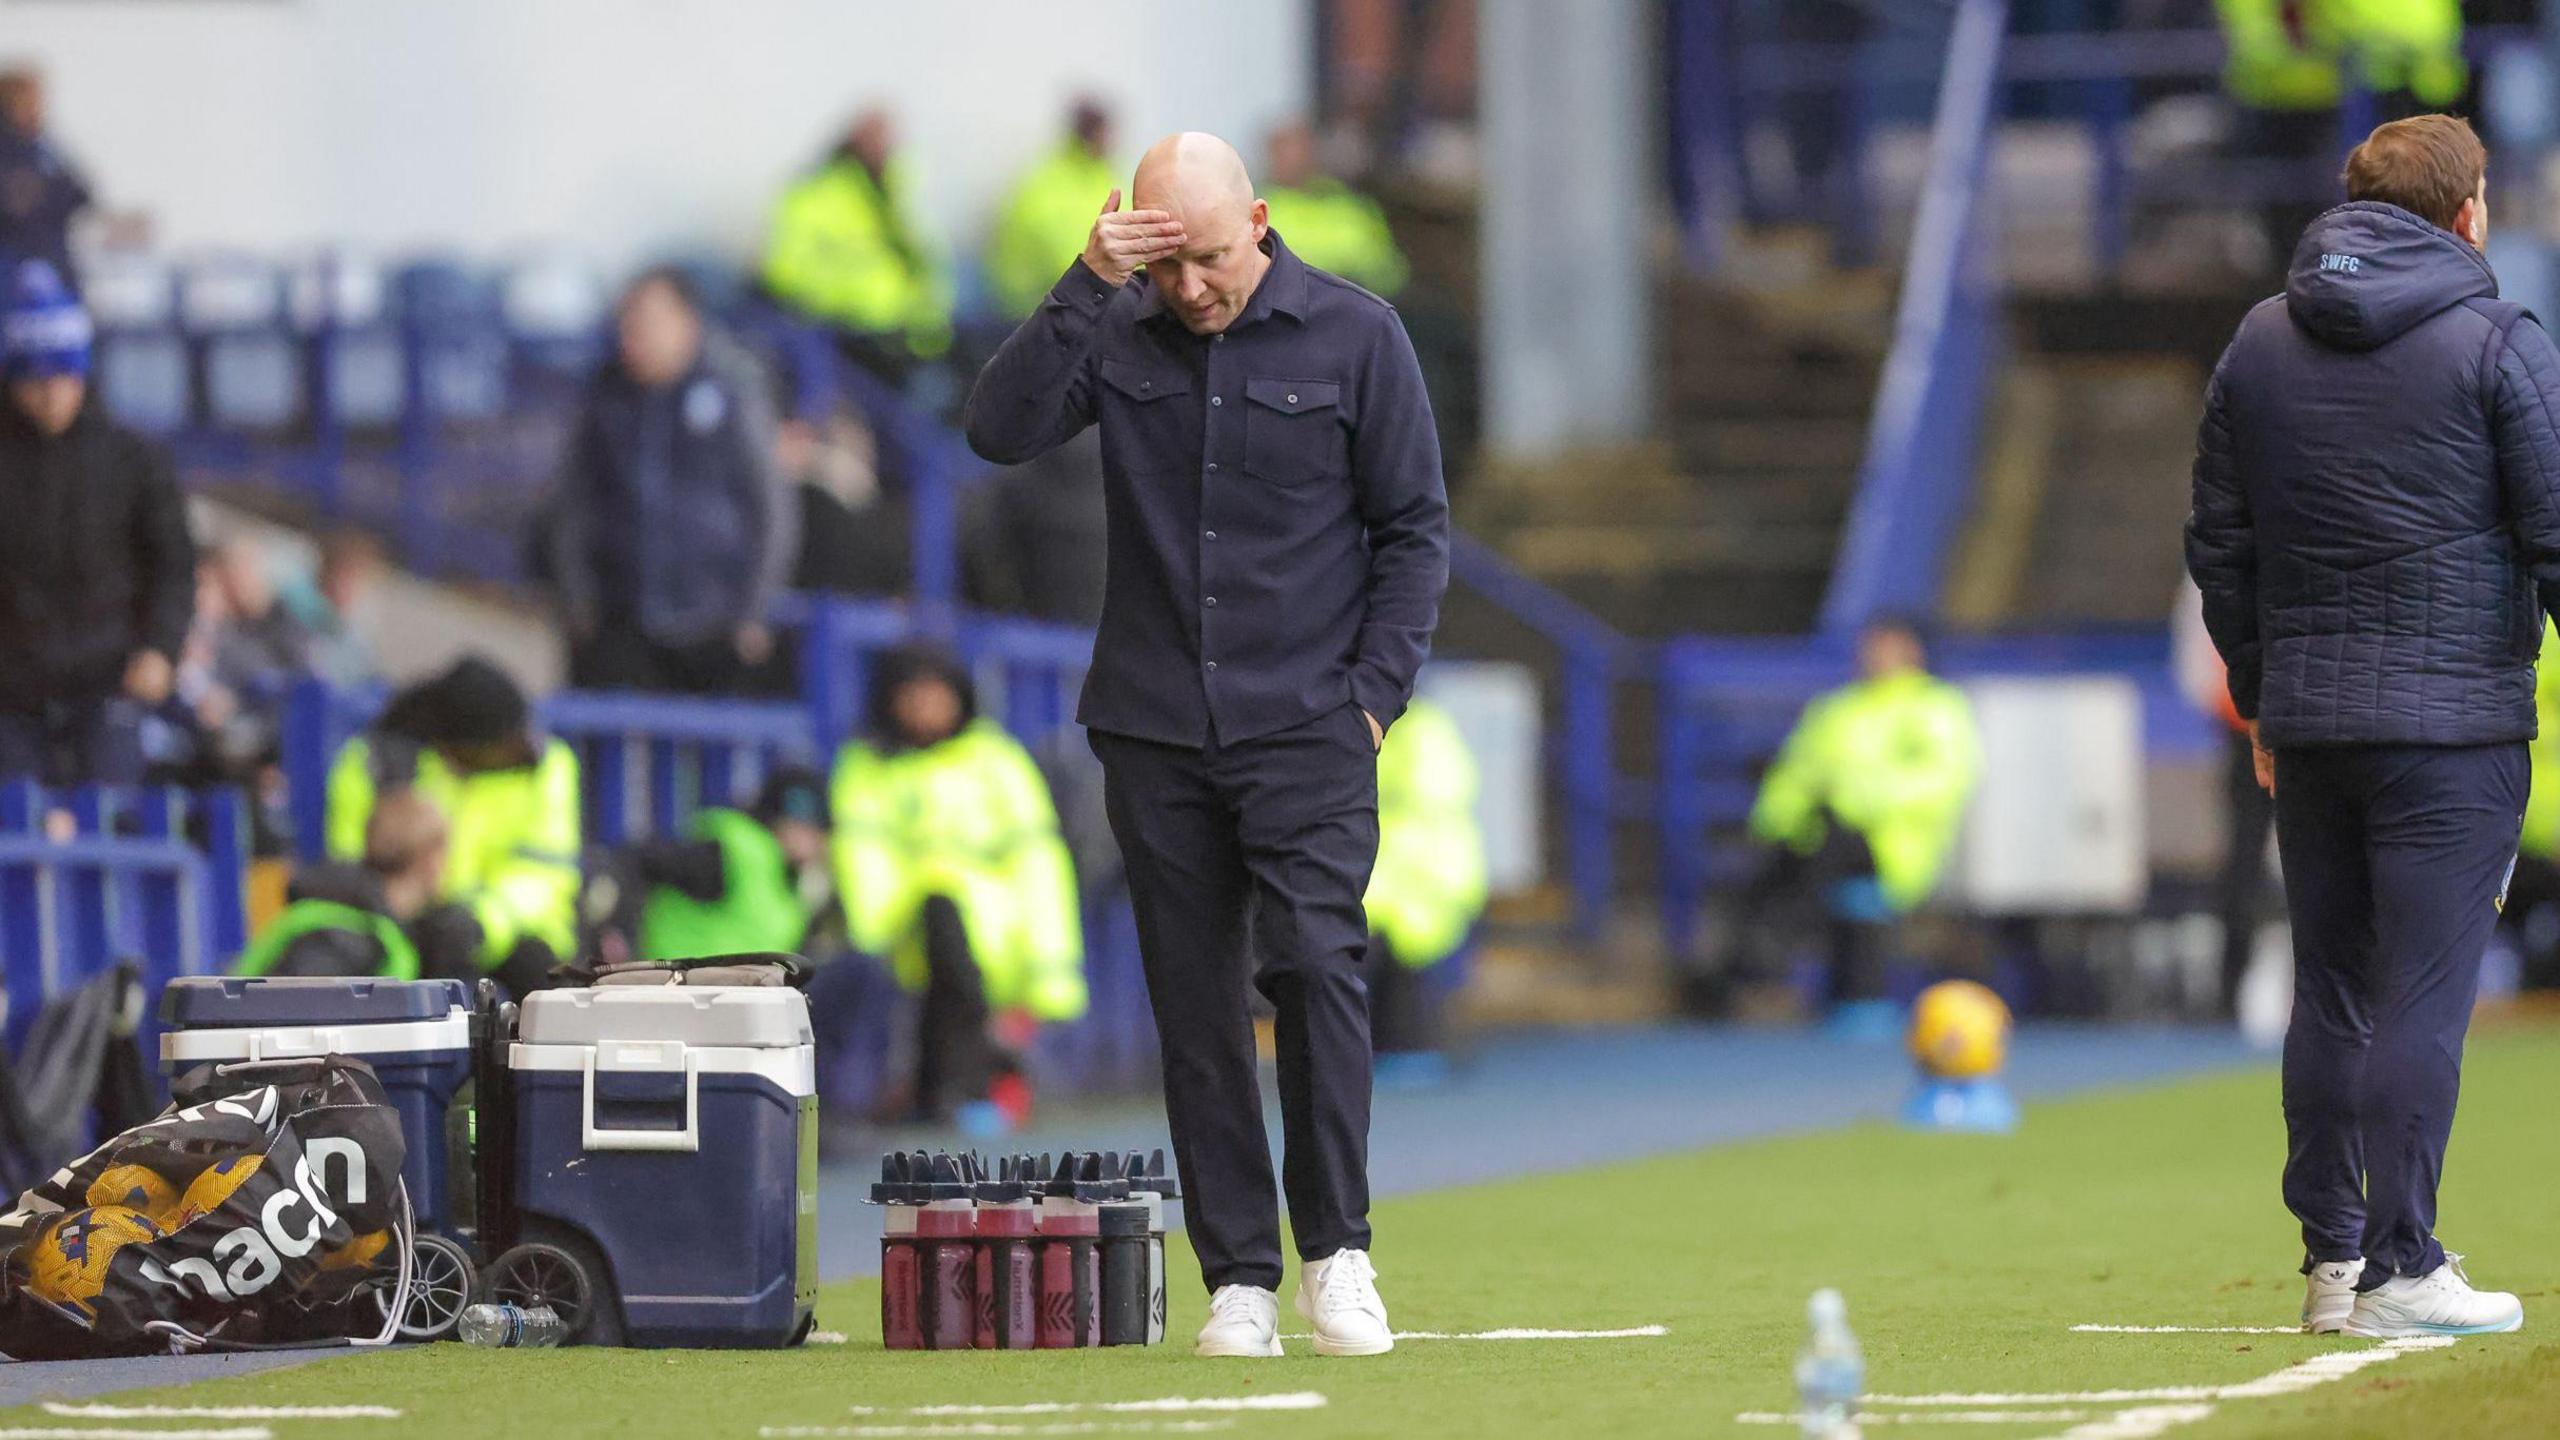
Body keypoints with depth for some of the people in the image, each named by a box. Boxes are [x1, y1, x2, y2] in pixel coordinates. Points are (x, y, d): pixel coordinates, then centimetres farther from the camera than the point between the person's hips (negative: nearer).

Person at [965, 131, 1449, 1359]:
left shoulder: (1353, 336, 1)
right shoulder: (1117, 337, 6)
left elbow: (1414, 527, 5)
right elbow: (1001, 430, -9)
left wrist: (1374, 691, -4)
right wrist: (1086, 287, -15)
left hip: (1306, 726, -2)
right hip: (1155, 732, 3)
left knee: (1315, 960, -18)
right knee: (1196, 1004, 2)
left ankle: (1337, 1251, -8)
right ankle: (1239, 1279, 6)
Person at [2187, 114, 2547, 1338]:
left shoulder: (2258, 345, 10)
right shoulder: (2500, 348, -5)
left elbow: (2218, 544, 14)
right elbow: (2555, 538, -7)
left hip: (2307, 720, 5)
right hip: (2453, 713, -5)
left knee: (2328, 994, 12)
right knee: (2425, 995, -4)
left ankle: (2331, 1256, 14)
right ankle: (2399, 1271, -6)